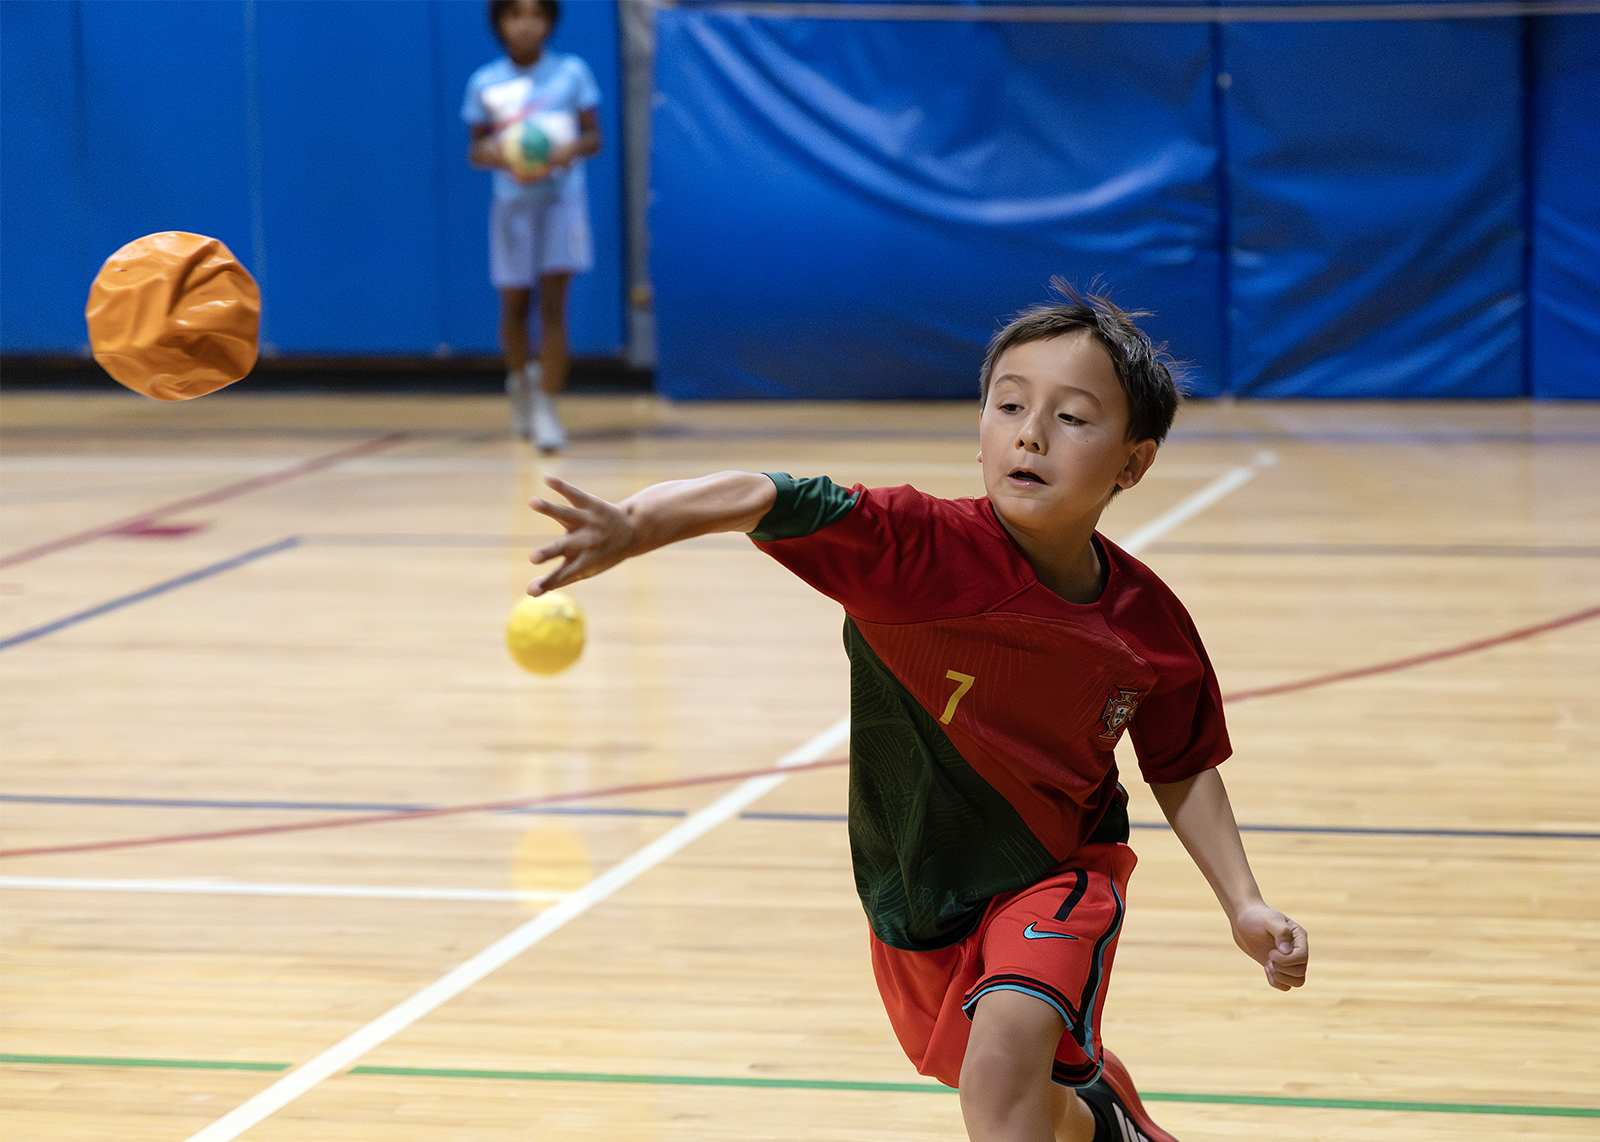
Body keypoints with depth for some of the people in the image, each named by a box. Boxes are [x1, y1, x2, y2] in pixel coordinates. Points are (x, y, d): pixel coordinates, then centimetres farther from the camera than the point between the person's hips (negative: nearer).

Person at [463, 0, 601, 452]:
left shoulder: (572, 72, -2)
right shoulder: (484, 83, 0)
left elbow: (594, 137, 0)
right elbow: (475, 148, 6)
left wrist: (572, 148, -21)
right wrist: (493, 154, -16)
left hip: (562, 198, -2)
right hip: (512, 201, 2)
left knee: (553, 304, -10)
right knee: (514, 304, 9)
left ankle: (547, 410, -7)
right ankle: (520, 379, 39)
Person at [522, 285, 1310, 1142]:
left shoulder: (1149, 627, -17)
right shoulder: (919, 548, -27)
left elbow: (1182, 773, 2)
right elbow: (762, 500, -42)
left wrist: (1243, 904, -8)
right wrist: (635, 525, -61)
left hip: (1056, 878, -1)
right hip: (917, 903, 1)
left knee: (1003, 1059, -32)